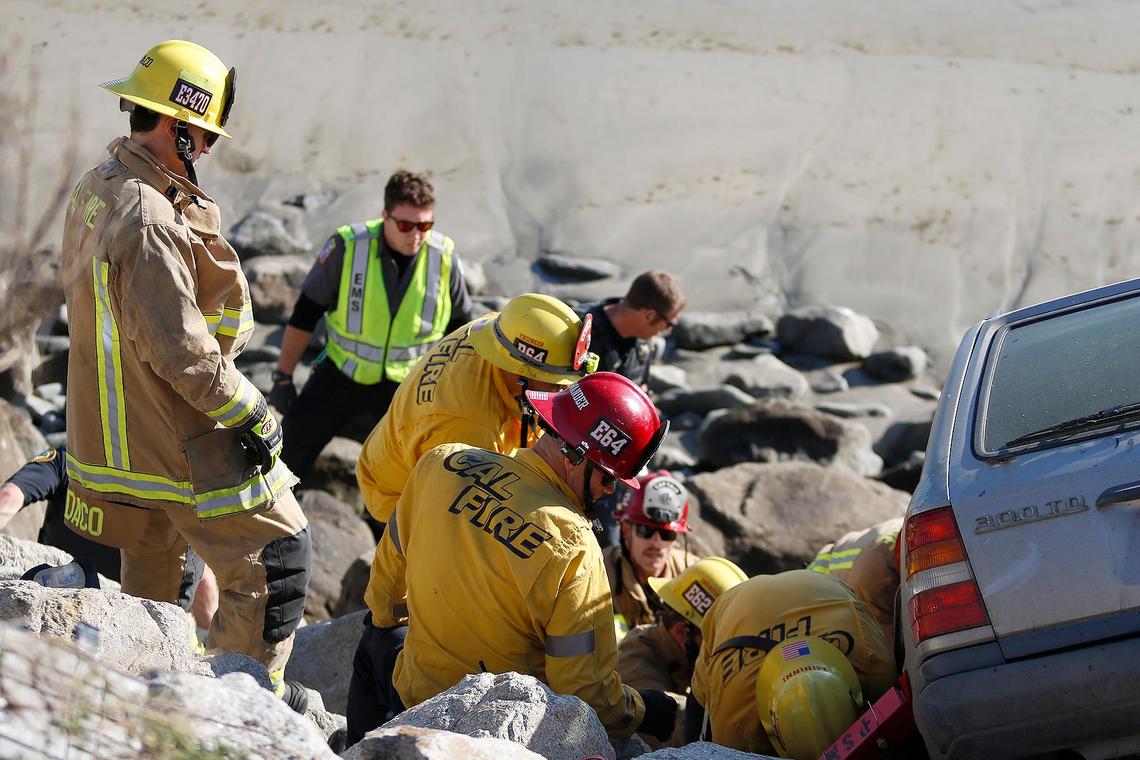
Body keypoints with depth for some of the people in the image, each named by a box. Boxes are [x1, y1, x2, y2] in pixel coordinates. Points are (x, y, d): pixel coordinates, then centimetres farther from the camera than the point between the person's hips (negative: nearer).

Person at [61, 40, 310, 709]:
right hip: (185, 440, -10)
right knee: (277, 551, 0)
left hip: (116, 428, 10)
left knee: (154, 554, 25)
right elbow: (182, 352, -28)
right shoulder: (151, 221, -28)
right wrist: (252, 415, -18)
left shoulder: (94, 192, 3)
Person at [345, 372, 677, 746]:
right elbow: (588, 688, -24)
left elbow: (391, 557, 9)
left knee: (375, 643, 37)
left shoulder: (442, 463, -11)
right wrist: (643, 713, -4)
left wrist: (383, 611, 29)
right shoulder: (572, 547, -27)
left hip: (416, 698, 5)